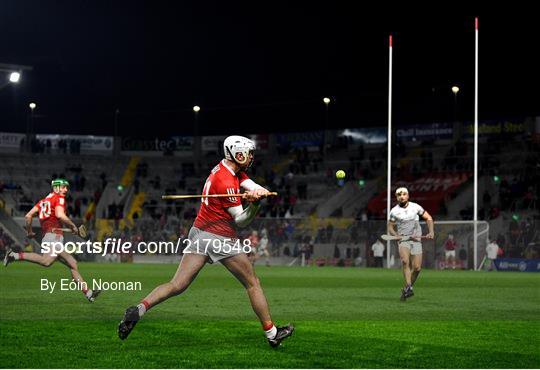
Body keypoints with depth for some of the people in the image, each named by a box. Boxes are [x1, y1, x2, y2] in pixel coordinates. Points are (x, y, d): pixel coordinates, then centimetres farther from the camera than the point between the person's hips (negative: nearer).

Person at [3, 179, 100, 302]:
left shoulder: (44, 200, 26)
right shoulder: (59, 198, 3)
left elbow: (28, 216, 21)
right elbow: (60, 215, -16)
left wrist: (29, 231, 33)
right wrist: (73, 226, -5)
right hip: (54, 235, -10)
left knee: (73, 264, 8)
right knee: (46, 261, -31)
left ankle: (88, 293, 6)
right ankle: (15, 255, -26)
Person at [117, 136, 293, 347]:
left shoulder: (229, 169, 11)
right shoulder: (227, 182, -17)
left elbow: (254, 187, 1)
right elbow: (241, 221, -12)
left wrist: (258, 191, -22)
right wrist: (255, 203, -30)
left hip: (199, 234, 8)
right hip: (221, 240, -8)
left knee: (177, 286, -2)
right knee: (252, 284, 9)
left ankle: (140, 309, -22)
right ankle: (271, 334, 16)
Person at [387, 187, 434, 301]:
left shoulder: (415, 207, 3)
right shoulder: (394, 211, 1)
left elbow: (428, 218, 12)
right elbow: (390, 227, 9)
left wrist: (431, 232, -1)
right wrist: (396, 235, -11)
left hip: (416, 240, 1)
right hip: (403, 240, -1)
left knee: (417, 268, -7)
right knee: (405, 261, -29)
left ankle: (406, 290, 12)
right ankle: (409, 287, -34)